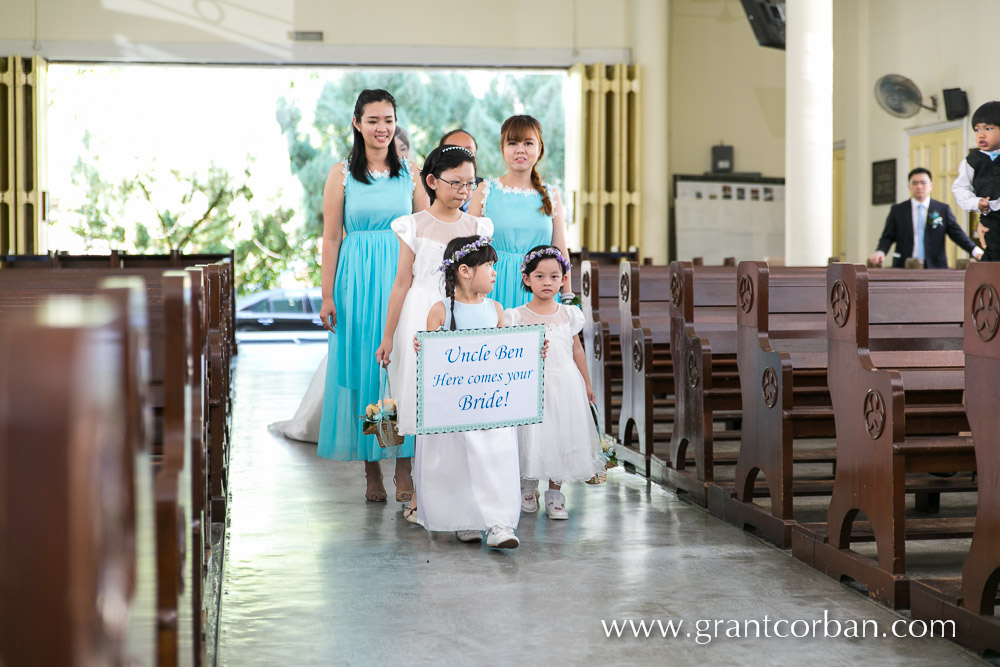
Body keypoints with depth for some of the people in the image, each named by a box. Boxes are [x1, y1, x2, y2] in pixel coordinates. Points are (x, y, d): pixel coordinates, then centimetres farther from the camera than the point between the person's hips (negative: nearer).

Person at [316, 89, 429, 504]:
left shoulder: (410, 172, 8)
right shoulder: (342, 174, 3)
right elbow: (331, 237, 2)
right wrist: (328, 295, -3)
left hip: (404, 278, 1)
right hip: (358, 280, -1)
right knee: (363, 369, 1)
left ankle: (403, 471, 3)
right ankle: (371, 471, 9)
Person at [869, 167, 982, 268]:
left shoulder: (943, 209, 10)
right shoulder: (897, 210, 10)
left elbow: (957, 234, 4)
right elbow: (887, 237, 6)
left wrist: (975, 251, -11)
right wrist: (880, 252, -15)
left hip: (935, 268, 0)